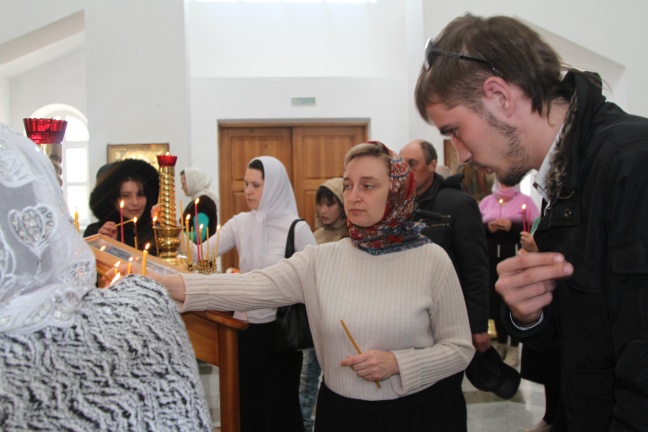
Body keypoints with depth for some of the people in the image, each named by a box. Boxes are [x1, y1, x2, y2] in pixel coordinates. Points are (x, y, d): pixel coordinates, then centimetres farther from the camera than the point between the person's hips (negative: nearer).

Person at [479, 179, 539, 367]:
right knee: (495, 301, 6)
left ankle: (514, 348, 7)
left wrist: (512, 226, -18)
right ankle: (501, 344, 22)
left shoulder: (525, 200, 3)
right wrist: (487, 227, -10)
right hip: (492, 261, 3)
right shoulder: (486, 201, 13)